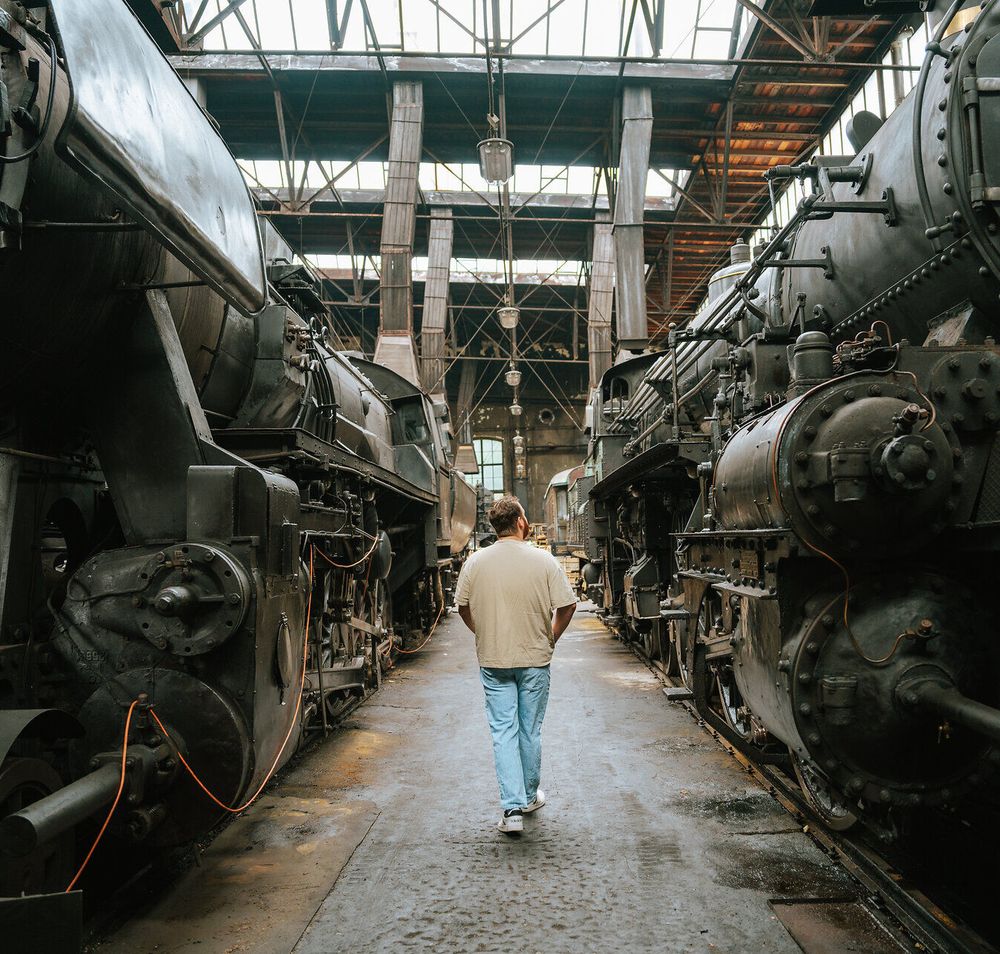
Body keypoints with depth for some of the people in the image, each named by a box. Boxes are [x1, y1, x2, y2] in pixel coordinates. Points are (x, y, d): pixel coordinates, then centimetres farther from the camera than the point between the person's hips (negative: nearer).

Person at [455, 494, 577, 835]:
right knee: (530, 730, 14)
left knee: (503, 731, 7)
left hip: (493, 661, 1)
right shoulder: (543, 560, -10)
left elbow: (463, 607, 5)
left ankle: (513, 808, 2)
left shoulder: (476, 561, -4)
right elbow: (567, 605, -8)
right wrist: (550, 639, 8)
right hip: (534, 660, -1)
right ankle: (529, 796, 30)